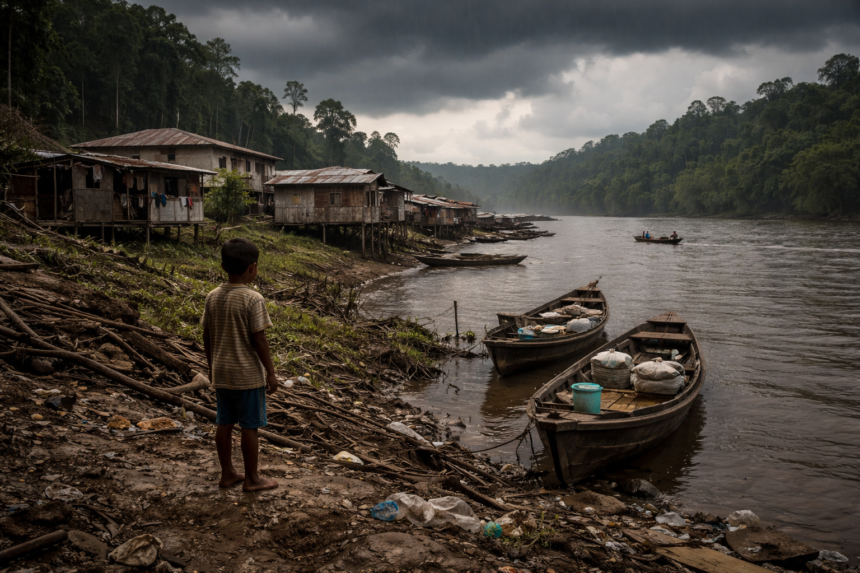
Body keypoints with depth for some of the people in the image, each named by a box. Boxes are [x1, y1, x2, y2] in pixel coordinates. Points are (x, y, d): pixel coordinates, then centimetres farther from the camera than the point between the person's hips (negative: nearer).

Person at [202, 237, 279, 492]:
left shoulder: (212, 297, 1)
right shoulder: (253, 300, -17)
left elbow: (207, 337, 7)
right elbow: (259, 340, -16)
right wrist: (271, 373, -8)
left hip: (221, 373, 6)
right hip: (248, 375, -6)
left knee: (224, 423, 15)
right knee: (249, 426, 5)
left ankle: (227, 473, 27)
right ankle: (252, 478, 16)